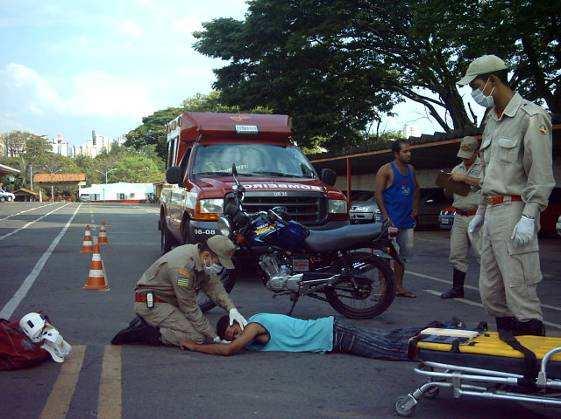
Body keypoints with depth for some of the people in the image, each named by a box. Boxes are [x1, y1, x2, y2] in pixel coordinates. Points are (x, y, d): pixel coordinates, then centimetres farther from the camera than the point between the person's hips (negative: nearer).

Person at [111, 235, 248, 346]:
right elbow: (190, 309, -22)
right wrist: (215, 337, -18)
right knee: (197, 338, -20)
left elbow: (214, 286, 3)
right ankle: (146, 334, -12)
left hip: (168, 300, 10)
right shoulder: (183, 267, -29)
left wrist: (232, 309, -13)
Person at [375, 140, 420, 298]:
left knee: (404, 254, 13)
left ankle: (399, 286, 23)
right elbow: (378, 193, -12)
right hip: (391, 220, -8)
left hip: (407, 220, 8)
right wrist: (385, 217, -18)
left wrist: (415, 207, 14)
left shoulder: (410, 169, 13)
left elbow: (416, 188, 27)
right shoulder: (386, 170, -8)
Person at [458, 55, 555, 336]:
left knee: (520, 292, -10)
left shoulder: (531, 117, -8)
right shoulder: (492, 119, 19)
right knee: (490, 292, 11)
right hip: (493, 212, 9)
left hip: (515, 213, -9)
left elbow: (541, 175, -14)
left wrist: (529, 217, -21)